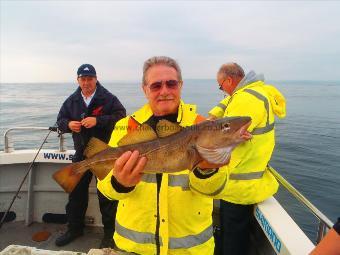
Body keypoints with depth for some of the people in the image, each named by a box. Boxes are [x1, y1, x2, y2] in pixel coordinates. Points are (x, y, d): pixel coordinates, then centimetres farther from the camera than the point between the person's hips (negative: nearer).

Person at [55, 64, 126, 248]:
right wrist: (68, 124, -11)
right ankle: (74, 228, 34)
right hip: (81, 153, 5)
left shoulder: (108, 98, -7)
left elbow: (120, 117, -16)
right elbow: (61, 120, 13)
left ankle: (109, 232, 20)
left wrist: (98, 120, -27)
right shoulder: (72, 101, 9)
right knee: (76, 191, 15)